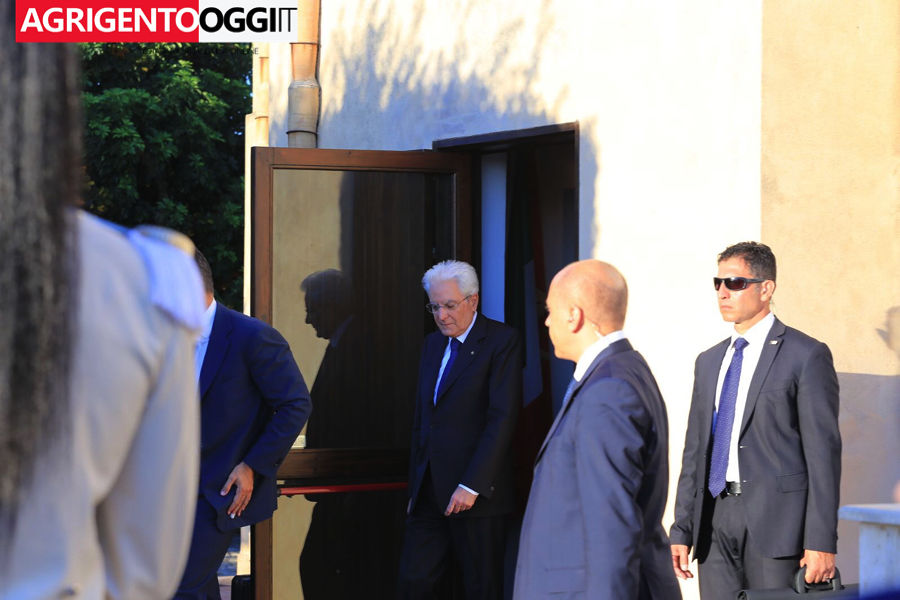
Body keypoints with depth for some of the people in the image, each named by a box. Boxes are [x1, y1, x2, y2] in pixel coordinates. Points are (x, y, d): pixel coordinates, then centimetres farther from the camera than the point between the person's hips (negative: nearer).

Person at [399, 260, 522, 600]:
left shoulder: (502, 341, -6)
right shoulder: (433, 344, 16)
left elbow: (502, 418, -14)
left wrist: (472, 486, -19)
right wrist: (416, 488, 14)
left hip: (476, 495, -6)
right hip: (430, 494, 6)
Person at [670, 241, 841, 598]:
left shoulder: (807, 356, -3)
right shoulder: (709, 362, 18)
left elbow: (823, 451, -8)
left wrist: (821, 541, -14)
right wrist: (682, 530, 10)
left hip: (776, 521, -6)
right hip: (715, 521, 6)